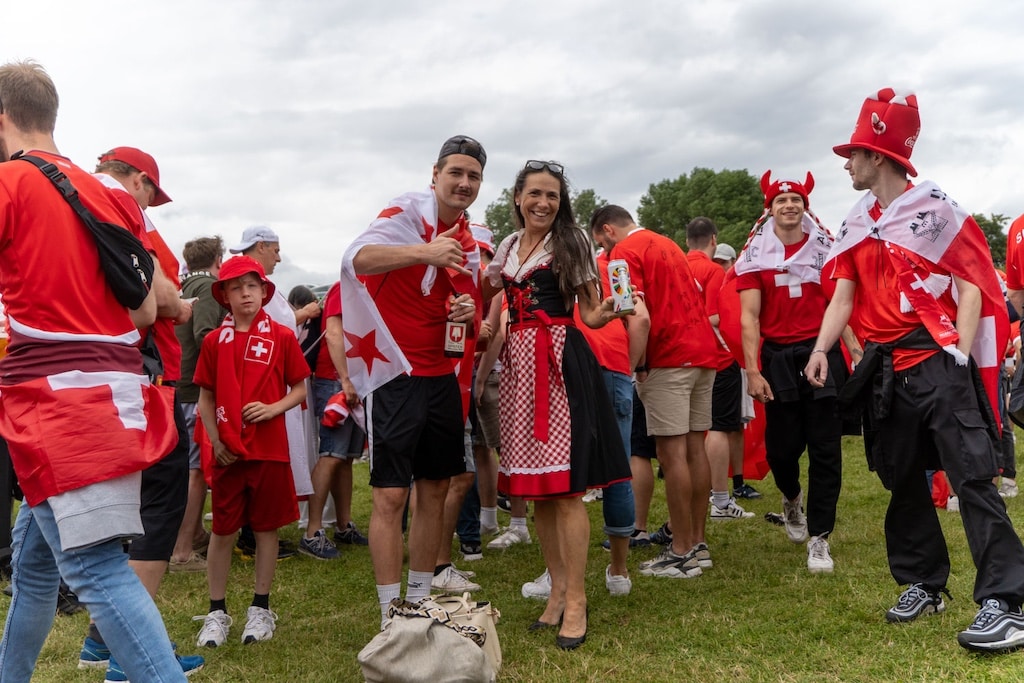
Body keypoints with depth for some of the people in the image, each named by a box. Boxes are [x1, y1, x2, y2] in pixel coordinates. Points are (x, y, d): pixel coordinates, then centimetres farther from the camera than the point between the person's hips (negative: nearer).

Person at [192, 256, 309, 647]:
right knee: (222, 530, 7)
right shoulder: (214, 341, 4)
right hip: (227, 450, 1)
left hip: (270, 448, -1)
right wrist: (215, 439, -4)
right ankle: (217, 612, 20)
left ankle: (260, 609, 22)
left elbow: (300, 389, 3)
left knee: (266, 528, 8)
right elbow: (205, 398, 7)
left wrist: (273, 408, -14)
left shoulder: (282, 337, -1)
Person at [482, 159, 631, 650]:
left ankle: (576, 601, 3)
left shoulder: (572, 241, 0)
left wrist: (606, 313, -25)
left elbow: (588, 314, -2)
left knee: (564, 487, -7)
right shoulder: (506, 248, 14)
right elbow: (487, 299, 21)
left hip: (561, 362, -5)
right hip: (518, 362, 6)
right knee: (536, 487, 9)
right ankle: (557, 590, 23)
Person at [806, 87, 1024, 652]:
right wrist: (821, 350, -8)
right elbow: (842, 296, 8)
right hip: (886, 368, 6)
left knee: (971, 474, -9)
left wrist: (962, 358, -15)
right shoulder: (855, 226, 13)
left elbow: (971, 287, -6)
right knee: (902, 479, 12)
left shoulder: (934, 209, -4)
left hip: (937, 360, -6)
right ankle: (923, 584, 25)